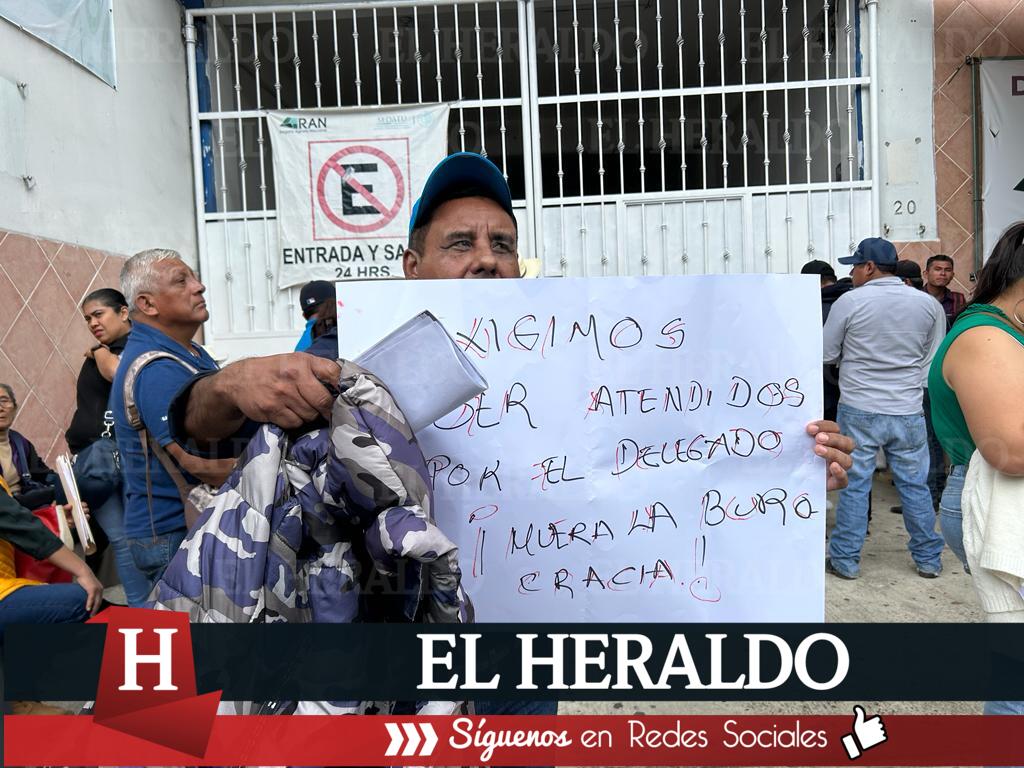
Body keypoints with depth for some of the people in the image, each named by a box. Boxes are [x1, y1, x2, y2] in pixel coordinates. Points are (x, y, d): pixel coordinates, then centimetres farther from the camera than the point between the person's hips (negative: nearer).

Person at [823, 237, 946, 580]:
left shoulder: (850, 301, -10)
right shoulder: (928, 304, 1)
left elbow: (827, 355, -2)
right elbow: (934, 359, 9)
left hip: (858, 410, -3)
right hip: (909, 411, 3)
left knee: (854, 485, 6)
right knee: (915, 486, 14)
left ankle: (845, 559, 14)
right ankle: (928, 559, 26)